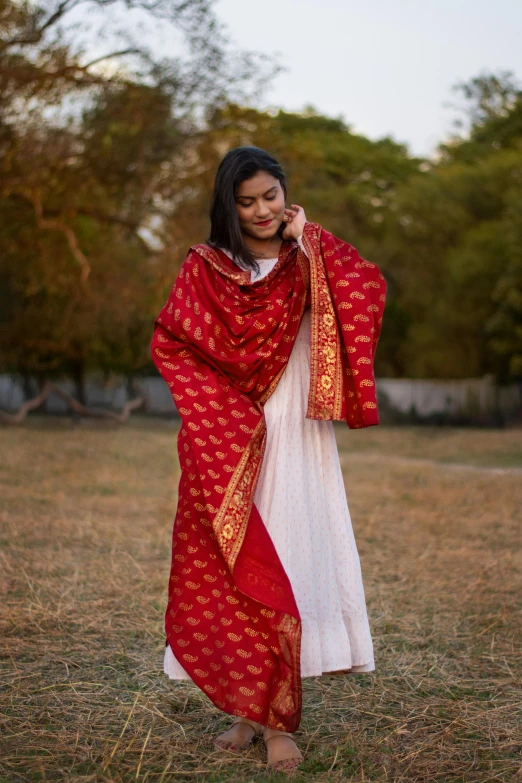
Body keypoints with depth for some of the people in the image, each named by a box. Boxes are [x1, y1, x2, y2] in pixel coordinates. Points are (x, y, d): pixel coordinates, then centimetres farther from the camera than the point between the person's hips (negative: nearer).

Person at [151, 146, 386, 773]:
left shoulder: (310, 264, 10)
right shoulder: (204, 267, 7)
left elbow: (370, 289, -8)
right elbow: (169, 343, -1)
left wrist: (307, 241, -3)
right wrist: (221, 401, -11)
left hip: (294, 439, 0)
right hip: (226, 440, 0)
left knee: (288, 566, -4)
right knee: (232, 570, 1)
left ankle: (279, 720, 1)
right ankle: (246, 709, 13)